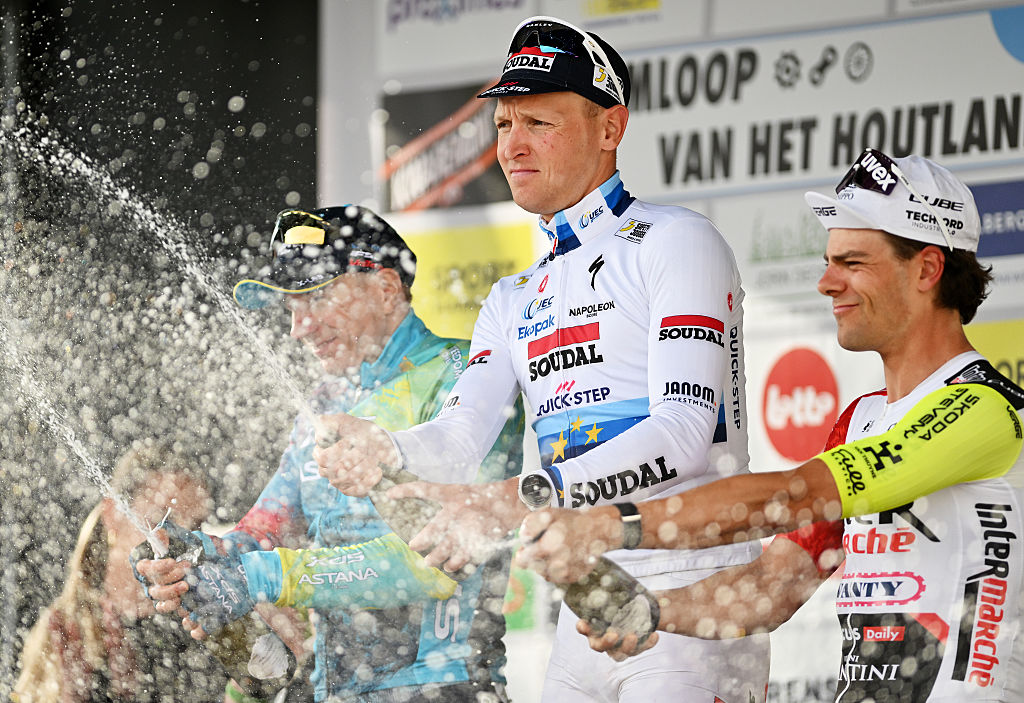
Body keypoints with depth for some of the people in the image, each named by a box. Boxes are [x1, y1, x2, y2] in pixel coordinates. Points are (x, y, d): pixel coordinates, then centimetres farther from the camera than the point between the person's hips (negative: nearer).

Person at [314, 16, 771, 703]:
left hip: (697, 594, -7)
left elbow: (682, 431, -16)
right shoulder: (515, 301, 22)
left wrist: (519, 500, -27)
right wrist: (385, 452, -19)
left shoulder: (676, 242, -3)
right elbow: (461, 434, 5)